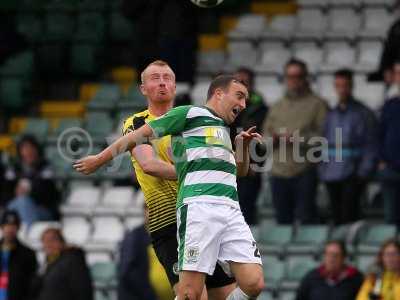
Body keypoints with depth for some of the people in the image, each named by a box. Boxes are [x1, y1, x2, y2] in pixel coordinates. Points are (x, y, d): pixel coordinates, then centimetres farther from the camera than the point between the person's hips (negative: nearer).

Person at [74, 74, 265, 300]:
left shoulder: (223, 129, 30)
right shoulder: (190, 113, 9)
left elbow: (241, 170, 42)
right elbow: (140, 136, 10)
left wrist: (244, 145, 22)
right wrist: (99, 160, 11)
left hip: (231, 211, 7)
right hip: (199, 204, -7)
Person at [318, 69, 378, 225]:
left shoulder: (364, 114, 0)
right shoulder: (331, 115, 15)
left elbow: (371, 147, -3)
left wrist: (363, 173, -11)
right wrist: (322, 171, 9)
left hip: (353, 177, -5)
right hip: (331, 177, 5)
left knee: (349, 217, -14)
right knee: (337, 218, 6)